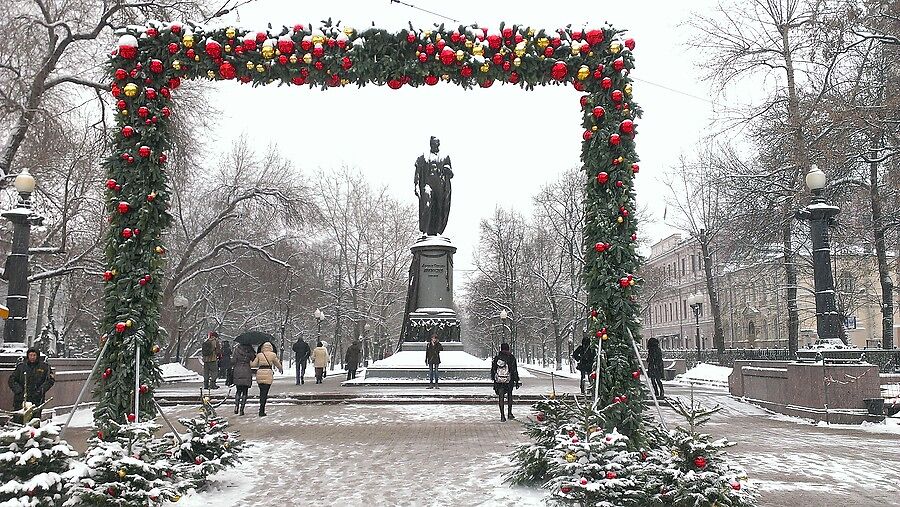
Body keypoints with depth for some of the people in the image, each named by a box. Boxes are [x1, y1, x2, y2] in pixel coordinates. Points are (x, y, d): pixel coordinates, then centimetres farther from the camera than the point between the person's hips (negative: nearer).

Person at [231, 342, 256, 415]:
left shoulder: (237, 350, -1)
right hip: (247, 373, -1)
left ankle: (236, 405, 1)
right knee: (245, 392, 6)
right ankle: (242, 409, 1)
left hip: (237, 372, 1)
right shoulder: (250, 351, -3)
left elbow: (233, 361, -2)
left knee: (238, 390, 17)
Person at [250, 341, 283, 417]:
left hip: (259, 373, 3)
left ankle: (262, 410, 22)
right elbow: (278, 364, 14)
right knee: (264, 393, -1)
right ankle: (261, 411, -6)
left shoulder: (259, 355, 9)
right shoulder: (273, 355, 4)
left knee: (262, 392, 16)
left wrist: (250, 361, 29)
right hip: (268, 373, -3)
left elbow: (253, 364, 7)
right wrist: (281, 369, 35)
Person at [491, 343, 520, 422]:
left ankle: (502, 416, -1)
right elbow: (515, 371, -3)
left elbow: (493, 370, 8)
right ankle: (509, 413, 18)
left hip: (499, 381, 1)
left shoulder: (496, 358, 2)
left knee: (501, 398, 3)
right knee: (509, 396, 18)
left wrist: (494, 379, 18)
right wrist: (516, 381, 3)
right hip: (509, 381, -1)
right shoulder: (511, 358, -4)